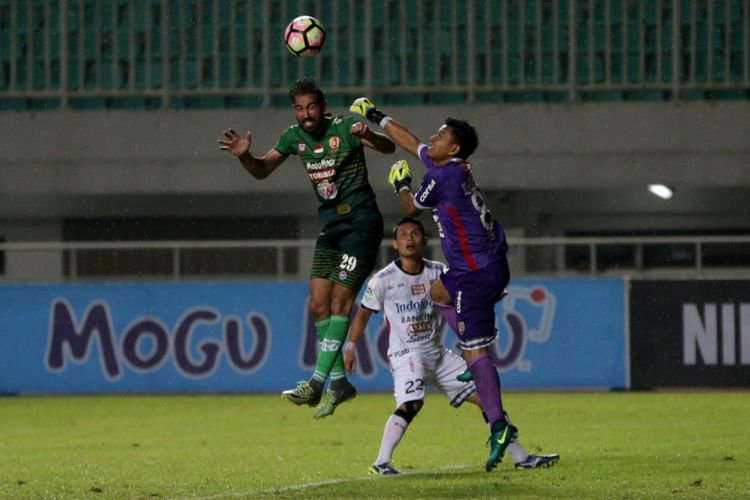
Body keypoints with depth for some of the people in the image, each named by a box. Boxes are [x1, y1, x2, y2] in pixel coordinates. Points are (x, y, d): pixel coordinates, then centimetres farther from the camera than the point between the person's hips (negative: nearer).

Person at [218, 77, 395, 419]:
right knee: (318, 304, 0)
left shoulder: (344, 128, -11)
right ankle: (339, 382, 9)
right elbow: (262, 170, 14)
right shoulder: (294, 136, 6)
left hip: (361, 221, -7)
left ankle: (316, 383, -18)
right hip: (331, 224, 7)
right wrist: (244, 155, -8)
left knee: (341, 299, -13)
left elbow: (388, 148, -20)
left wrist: (369, 136, -43)